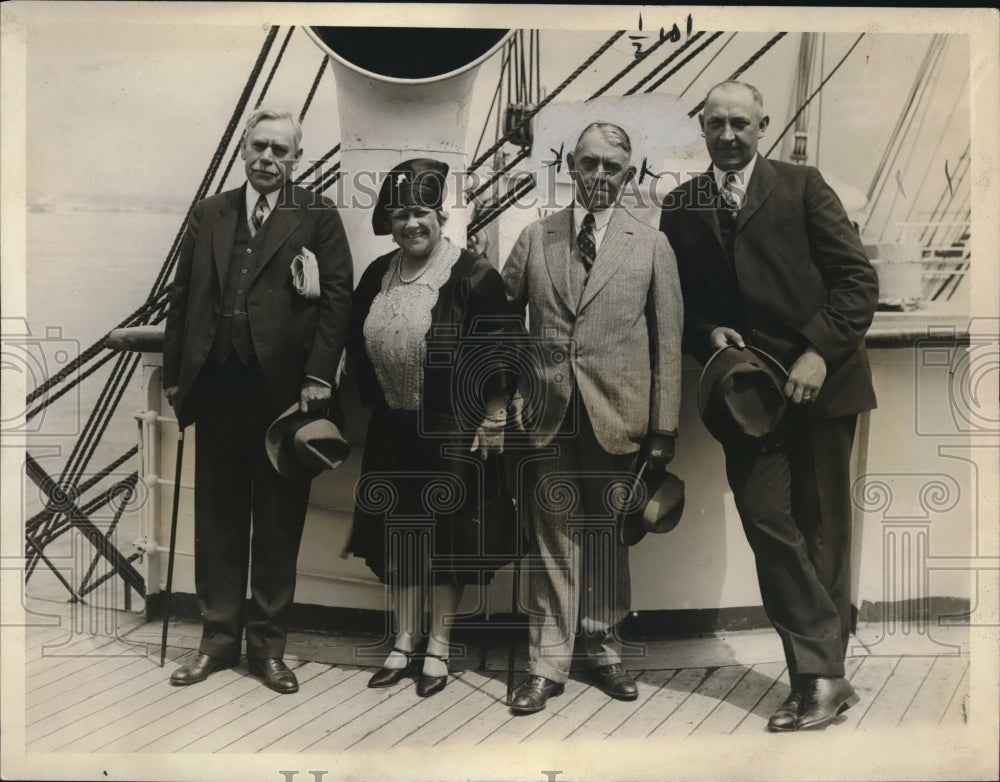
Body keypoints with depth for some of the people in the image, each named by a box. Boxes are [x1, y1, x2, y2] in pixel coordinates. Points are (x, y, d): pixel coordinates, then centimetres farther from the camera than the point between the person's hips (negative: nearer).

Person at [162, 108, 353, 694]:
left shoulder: (318, 217, 3)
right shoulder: (209, 214, 14)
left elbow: (338, 298, -4)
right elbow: (183, 297, 13)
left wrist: (318, 377, -13)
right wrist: (175, 375, 7)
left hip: (284, 390, -3)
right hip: (218, 388, 3)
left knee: (279, 524, 6)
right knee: (218, 520, 10)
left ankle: (269, 645, 18)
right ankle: (219, 639, 23)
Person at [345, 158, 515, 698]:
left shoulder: (474, 277, -11)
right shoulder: (378, 275, 7)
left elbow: (498, 360, -12)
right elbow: (356, 345, 15)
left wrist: (493, 422, -14)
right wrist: (375, 400, 10)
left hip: (451, 432, -5)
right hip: (393, 430, 6)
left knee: (445, 537, 5)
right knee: (397, 535, 11)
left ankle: (437, 648, 20)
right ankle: (404, 642, 26)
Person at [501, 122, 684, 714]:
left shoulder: (652, 245, 5)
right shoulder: (535, 238, 9)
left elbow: (668, 341, 2)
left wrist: (663, 427, -2)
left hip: (618, 415, 0)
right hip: (547, 414, 1)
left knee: (607, 533, 11)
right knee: (554, 538, 4)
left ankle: (604, 645, 29)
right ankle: (549, 662, 13)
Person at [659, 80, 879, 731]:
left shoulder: (802, 187, 5)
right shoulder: (681, 206, 13)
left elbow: (859, 278, -1)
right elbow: (678, 300, 15)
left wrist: (821, 353, -13)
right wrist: (708, 335, -5)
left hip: (818, 378, -2)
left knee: (821, 528, 3)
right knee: (765, 517, -8)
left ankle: (820, 674, 11)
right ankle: (824, 674, 1)